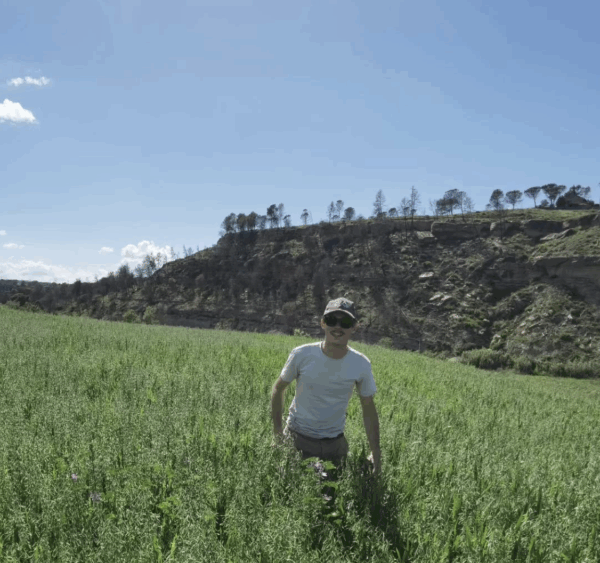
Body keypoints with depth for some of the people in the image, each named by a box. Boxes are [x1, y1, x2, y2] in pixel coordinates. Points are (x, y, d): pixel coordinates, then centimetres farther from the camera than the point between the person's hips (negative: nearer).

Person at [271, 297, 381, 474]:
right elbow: (278, 389, 0)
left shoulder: (361, 364, -10)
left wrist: (376, 453, 1)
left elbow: (368, 409, 0)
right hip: (297, 439, -1)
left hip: (334, 444, 1)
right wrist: (277, 430, 1)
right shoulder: (302, 355, -15)